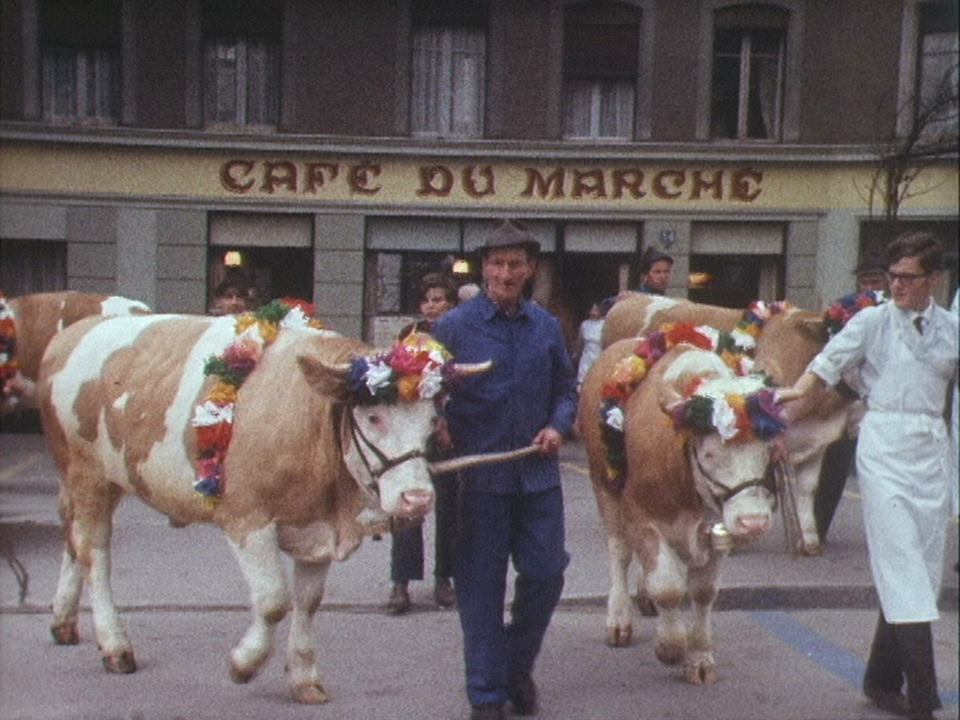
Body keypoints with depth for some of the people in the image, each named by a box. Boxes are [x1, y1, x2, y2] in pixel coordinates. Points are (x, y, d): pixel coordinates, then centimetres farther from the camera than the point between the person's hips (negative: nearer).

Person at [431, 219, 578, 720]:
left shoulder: (546, 327, 8)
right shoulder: (454, 326, -2)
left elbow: (566, 388, 17)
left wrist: (558, 425, -1)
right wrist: (442, 426, -17)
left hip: (539, 474, 3)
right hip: (480, 475, -3)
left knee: (545, 574, 7)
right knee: (480, 584, 3)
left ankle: (517, 666, 32)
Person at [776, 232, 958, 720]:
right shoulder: (872, 321, 1)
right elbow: (827, 364, -7)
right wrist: (795, 391, -24)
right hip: (884, 445, -4)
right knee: (901, 560, -9)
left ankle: (882, 680, 21)